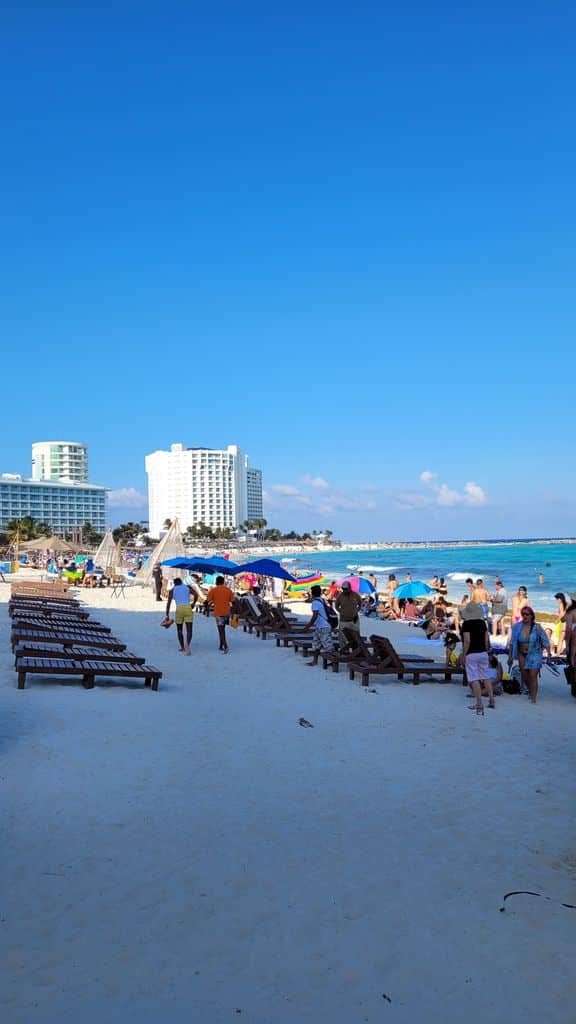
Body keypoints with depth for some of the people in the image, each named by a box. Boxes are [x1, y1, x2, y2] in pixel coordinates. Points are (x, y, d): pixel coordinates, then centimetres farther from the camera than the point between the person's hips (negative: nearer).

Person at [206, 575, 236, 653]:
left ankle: (226, 646, -21)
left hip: (218, 613, -4)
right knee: (222, 629, 18)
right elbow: (232, 601, 5)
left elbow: (208, 600, -3)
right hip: (227, 612, 4)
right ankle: (221, 646, 22)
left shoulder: (213, 590, -6)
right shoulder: (228, 590, 4)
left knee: (221, 630, -5)